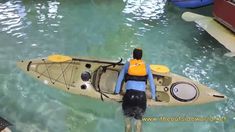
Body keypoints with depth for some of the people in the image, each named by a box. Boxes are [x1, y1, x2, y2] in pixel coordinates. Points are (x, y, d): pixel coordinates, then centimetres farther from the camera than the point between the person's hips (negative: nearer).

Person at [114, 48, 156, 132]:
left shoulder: (128, 64, 10)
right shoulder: (146, 66, 13)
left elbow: (120, 78, 11)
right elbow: (151, 82, 15)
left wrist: (117, 92, 19)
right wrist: (153, 96, 24)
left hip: (129, 94, -1)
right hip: (142, 96, 1)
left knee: (127, 117, 21)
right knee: (139, 119, 18)